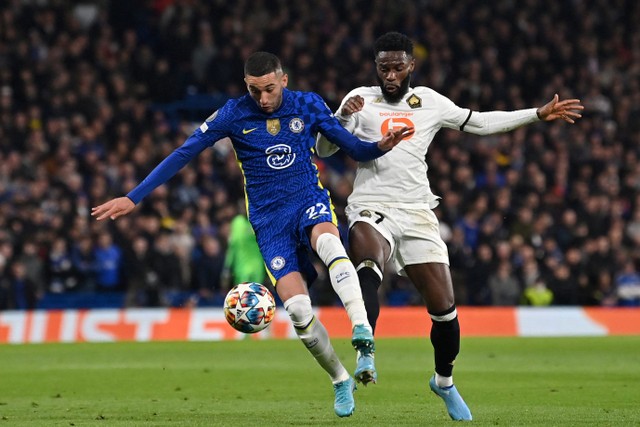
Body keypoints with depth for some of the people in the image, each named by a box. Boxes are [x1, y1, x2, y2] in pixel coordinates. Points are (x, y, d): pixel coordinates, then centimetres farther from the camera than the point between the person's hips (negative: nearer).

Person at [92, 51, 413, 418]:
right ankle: (341, 381, 2)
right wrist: (134, 198, -3)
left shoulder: (309, 106, 2)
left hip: (310, 201, 0)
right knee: (298, 308, -17)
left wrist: (381, 146, -17)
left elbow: (354, 149, 7)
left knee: (329, 243, -38)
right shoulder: (234, 114, -2)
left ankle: (363, 332, -45)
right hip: (269, 220, 0)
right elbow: (183, 155, 1)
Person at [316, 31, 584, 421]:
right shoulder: (361, 99, 6)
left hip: (417, 213, 3)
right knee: (368, 271, -37)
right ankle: (365, 353, -48)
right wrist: (342, 117, -16)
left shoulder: (430, 102, 13)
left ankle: (444, 381, 24)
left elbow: (480, 122, 23)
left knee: (445, 311, 0)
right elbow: (323, 149, 3)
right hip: (371, 210, -3)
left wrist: (539, 115, 21)